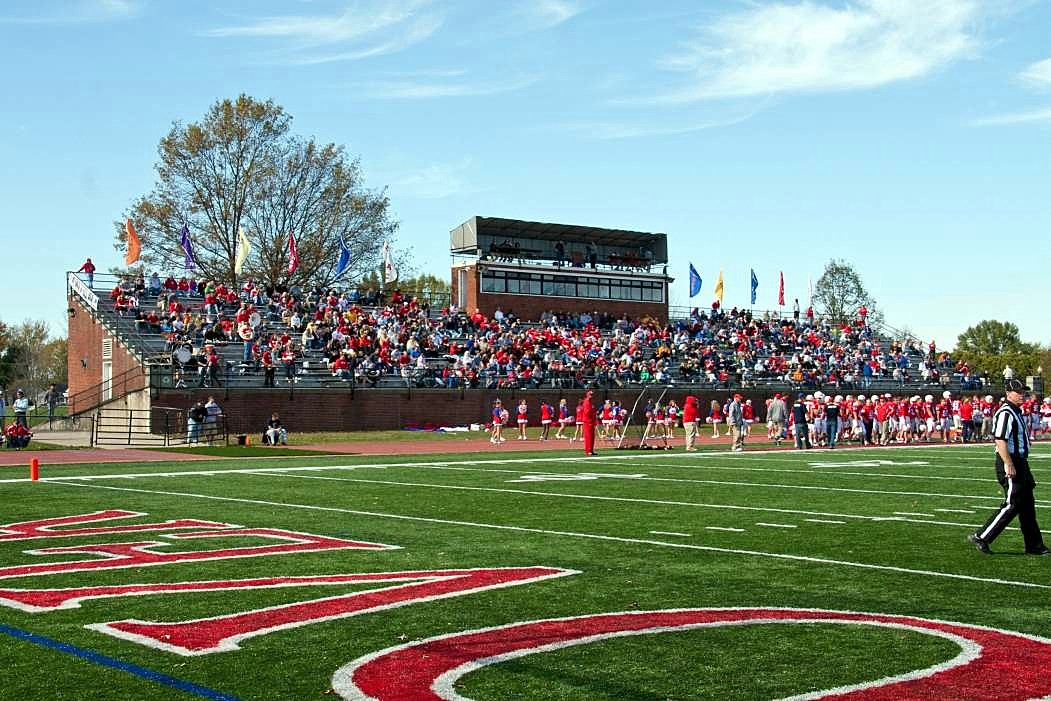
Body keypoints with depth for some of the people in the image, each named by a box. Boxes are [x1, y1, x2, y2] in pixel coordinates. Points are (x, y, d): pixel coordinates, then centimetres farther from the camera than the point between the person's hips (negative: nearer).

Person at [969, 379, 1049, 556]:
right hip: (1010, 463, -11)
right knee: (1012, 505, -9)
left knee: (1027, 505, 13)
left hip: (1020, 462, 11)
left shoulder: (1016, 412, 16)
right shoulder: (1005, 413, -17)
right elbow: (1000, 441, -25)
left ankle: (1034, 546, 20)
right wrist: (1009, 464, -27)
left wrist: (1021, 465, 22)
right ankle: (981, 537, -3)